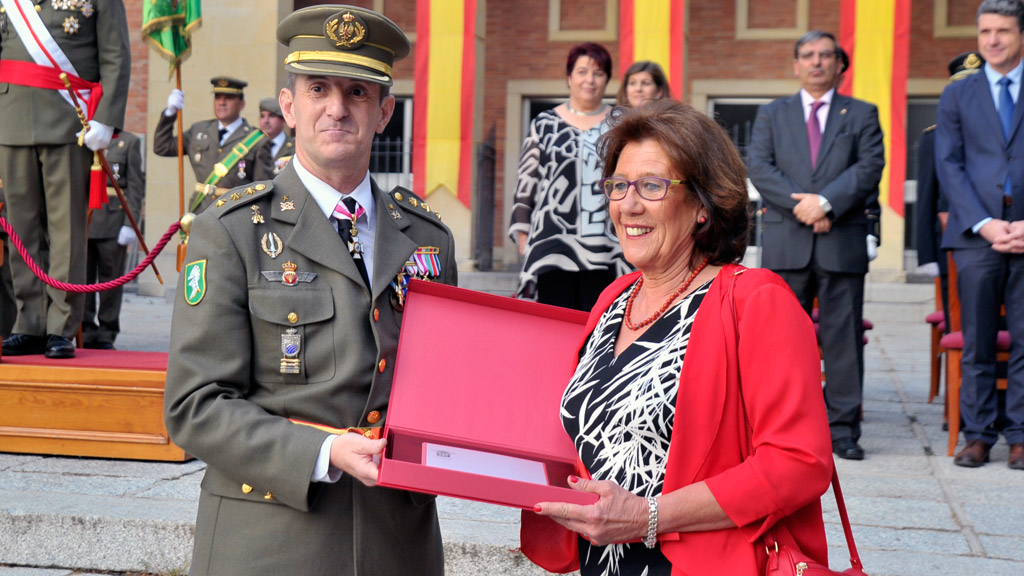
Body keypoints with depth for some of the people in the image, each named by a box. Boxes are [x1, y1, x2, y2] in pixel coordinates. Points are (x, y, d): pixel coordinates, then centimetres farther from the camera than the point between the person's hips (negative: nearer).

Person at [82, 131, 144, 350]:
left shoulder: (129, 141, 6)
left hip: (113, 222, -2)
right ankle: (87, 333, 9)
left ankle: (106, 336, 10)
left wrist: (131, 224, -9)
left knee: (111, 280, 2)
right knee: (82, 278, 2)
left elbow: (135, 186, -1)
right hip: (81, 219, 2)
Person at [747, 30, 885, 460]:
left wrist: (825, 202, -16)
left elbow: (870, 167, -3)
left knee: (843, 337, 0)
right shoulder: (771, 114, 14)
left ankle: (843, 429, 6)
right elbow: (758, 167, 0)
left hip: (843, 242, -1)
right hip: (785, 243, 1)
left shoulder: (862, 115, 12)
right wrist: (799, 204, -13)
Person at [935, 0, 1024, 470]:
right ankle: (977, 435, 9)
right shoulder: (957, 95, 12)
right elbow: (949, 166, 4)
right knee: (977, 343, 2)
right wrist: (984, 223, -8)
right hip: (976, 236, 0)